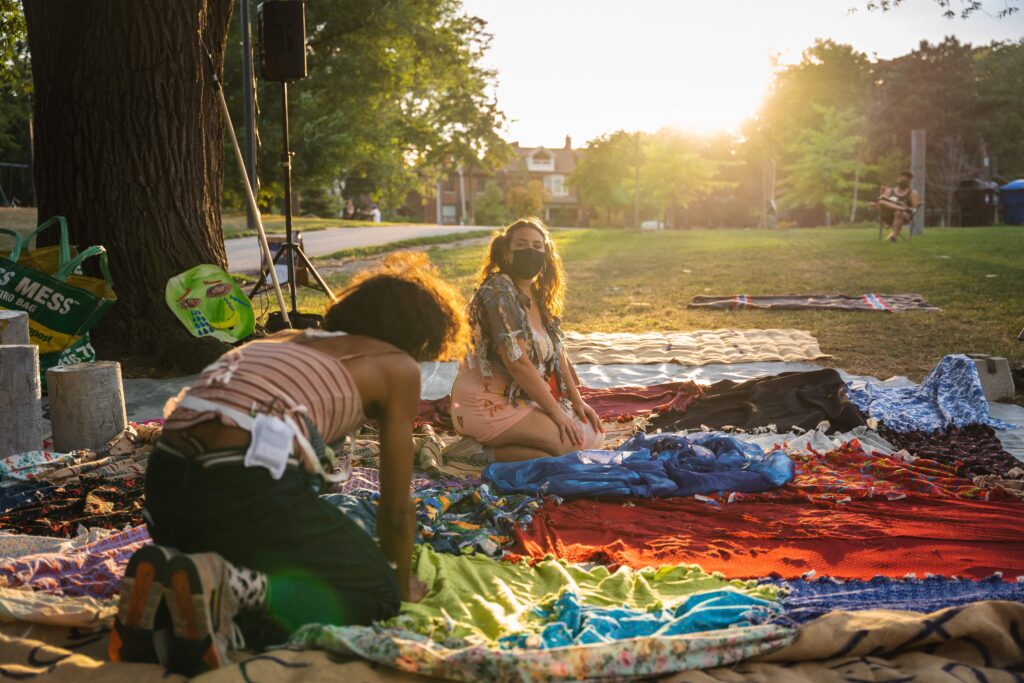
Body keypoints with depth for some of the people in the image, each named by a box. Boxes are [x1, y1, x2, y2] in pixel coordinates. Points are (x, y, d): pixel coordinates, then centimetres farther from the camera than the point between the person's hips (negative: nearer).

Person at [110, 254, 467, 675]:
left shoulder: (289, 339, 32)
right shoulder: (398, 366, 14)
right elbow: (396, 508, 16)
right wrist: (402, 587, 35)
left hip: (164, 480, 8)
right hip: (246, 485, -8)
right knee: (377, 592, 11)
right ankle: (230, 586, -13)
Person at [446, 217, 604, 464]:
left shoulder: (536, 295, 11)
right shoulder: (498, 293, -18)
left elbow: (557, 352, 14)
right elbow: (516, 362, -23)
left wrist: (577, 401, 5)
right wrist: (557, 412, -18)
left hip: (522, 399, 10)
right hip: (488, 404, -10)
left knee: (595, 435, 6)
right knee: (574, 444, -18)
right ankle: (482, 453, -10)